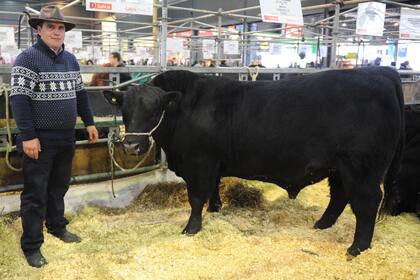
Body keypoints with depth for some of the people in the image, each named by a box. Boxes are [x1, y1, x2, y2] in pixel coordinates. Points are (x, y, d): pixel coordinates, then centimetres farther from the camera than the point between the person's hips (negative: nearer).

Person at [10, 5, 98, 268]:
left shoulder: (71, 59, 10)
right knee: (35, 193, 2)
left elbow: (80, 93, 19)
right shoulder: (28, 58, -10)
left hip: (66, 138, 6)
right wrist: (28, 136, -20)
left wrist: (89, 122, 16)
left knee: (59, 186, 19)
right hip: (40, 139, -6)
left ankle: (57, 226, 38)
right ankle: (31, 246, 13)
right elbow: (19, 99, -16)